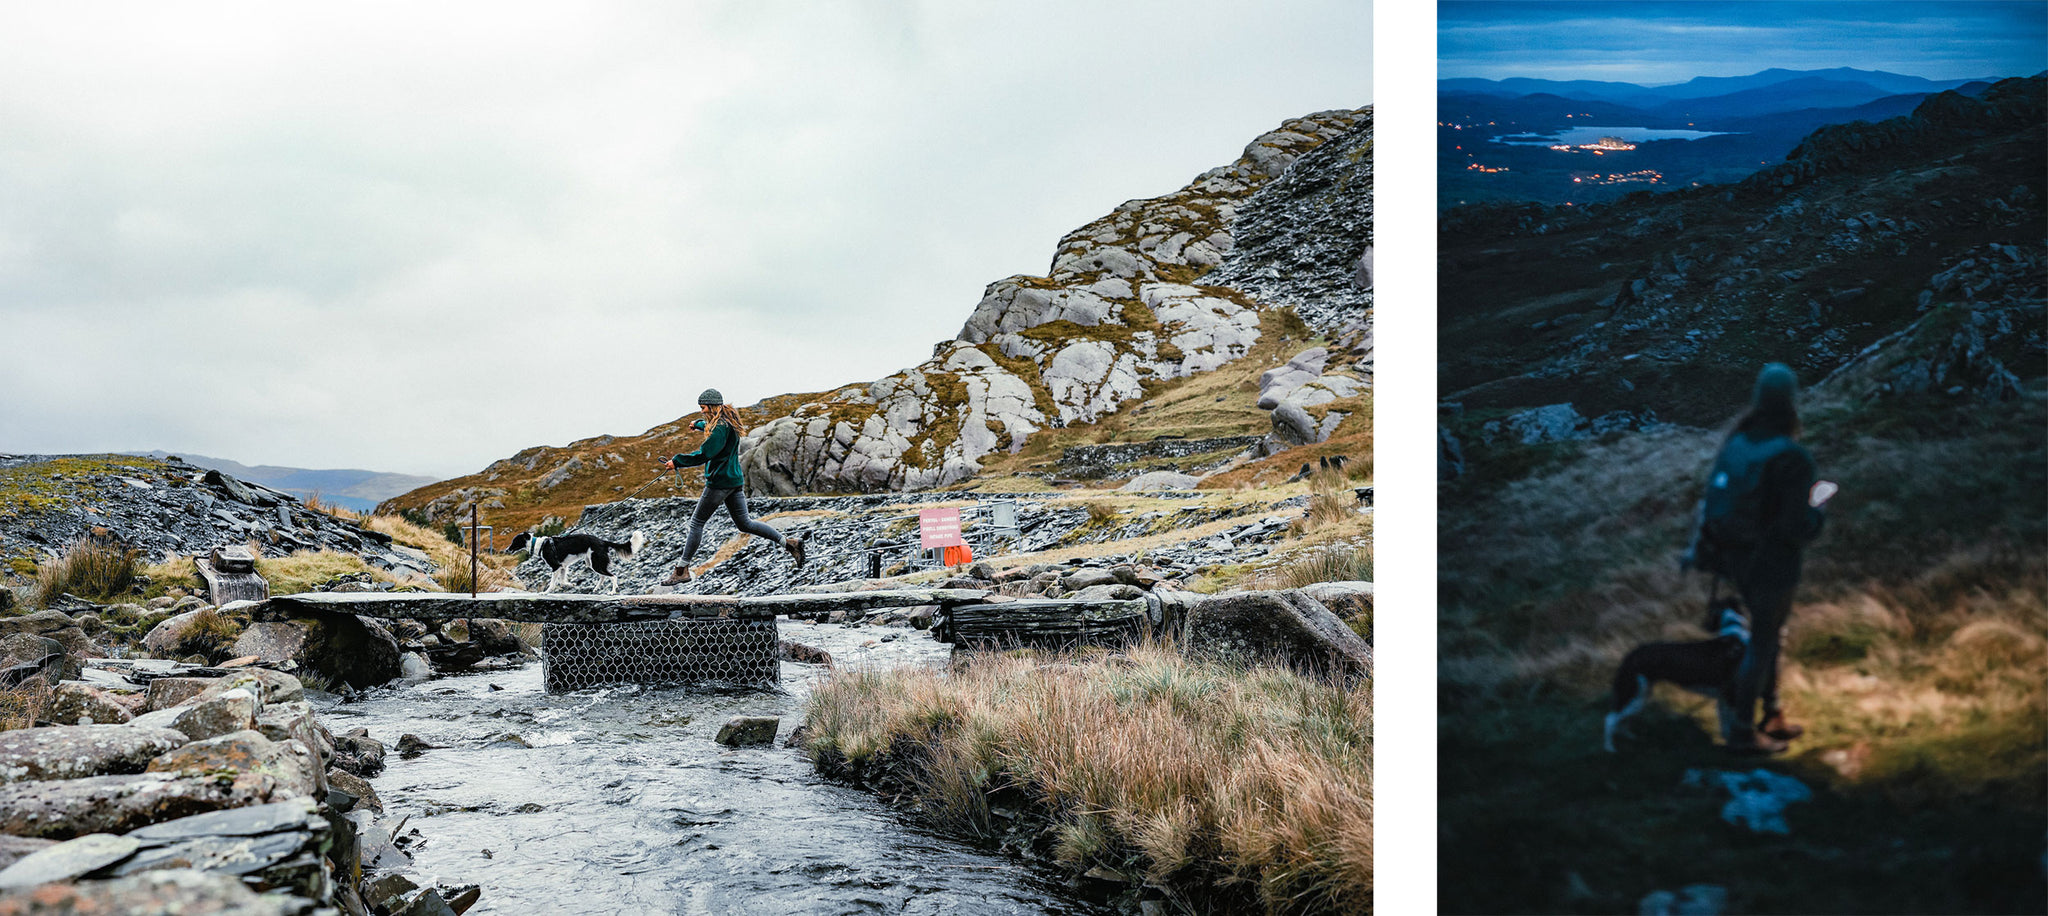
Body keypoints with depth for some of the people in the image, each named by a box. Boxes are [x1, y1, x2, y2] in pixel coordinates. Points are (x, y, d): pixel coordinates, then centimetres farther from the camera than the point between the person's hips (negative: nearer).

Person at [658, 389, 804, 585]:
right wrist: (699, 425, 58)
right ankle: (789, 543, 6)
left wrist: (676, 462, -17)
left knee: (697, 522, -2)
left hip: (720, 481, -10)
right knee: (744, 523, 12)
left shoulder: (721, 427, -17)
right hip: (735, 480, 10)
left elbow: (704, 454, -25)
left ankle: (682, 570, 1)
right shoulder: (728, 422, 13)